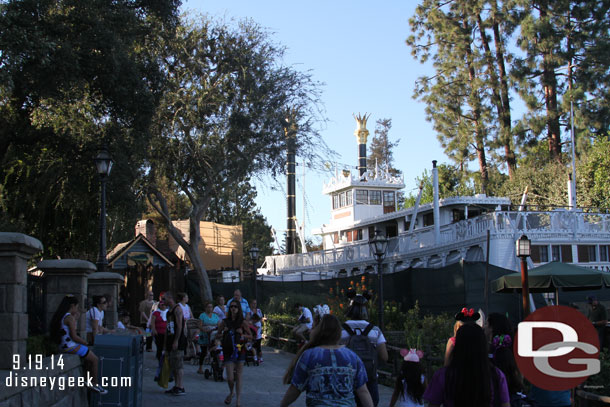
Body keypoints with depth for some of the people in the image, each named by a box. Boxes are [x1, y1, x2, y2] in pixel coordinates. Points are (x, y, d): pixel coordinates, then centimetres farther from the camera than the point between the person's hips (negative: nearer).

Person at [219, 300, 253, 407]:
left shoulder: (243, 322, 0)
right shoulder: (225, 322, 2)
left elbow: (250, 336, 7)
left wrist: (243, 335, -12)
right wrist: (223, 330, -6)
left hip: (240, 351, 0)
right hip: (228, 351, 0)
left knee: (238, 376, 2)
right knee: (230, 378, -4)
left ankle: (238, 398, 11)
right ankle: (231, 393, 26)